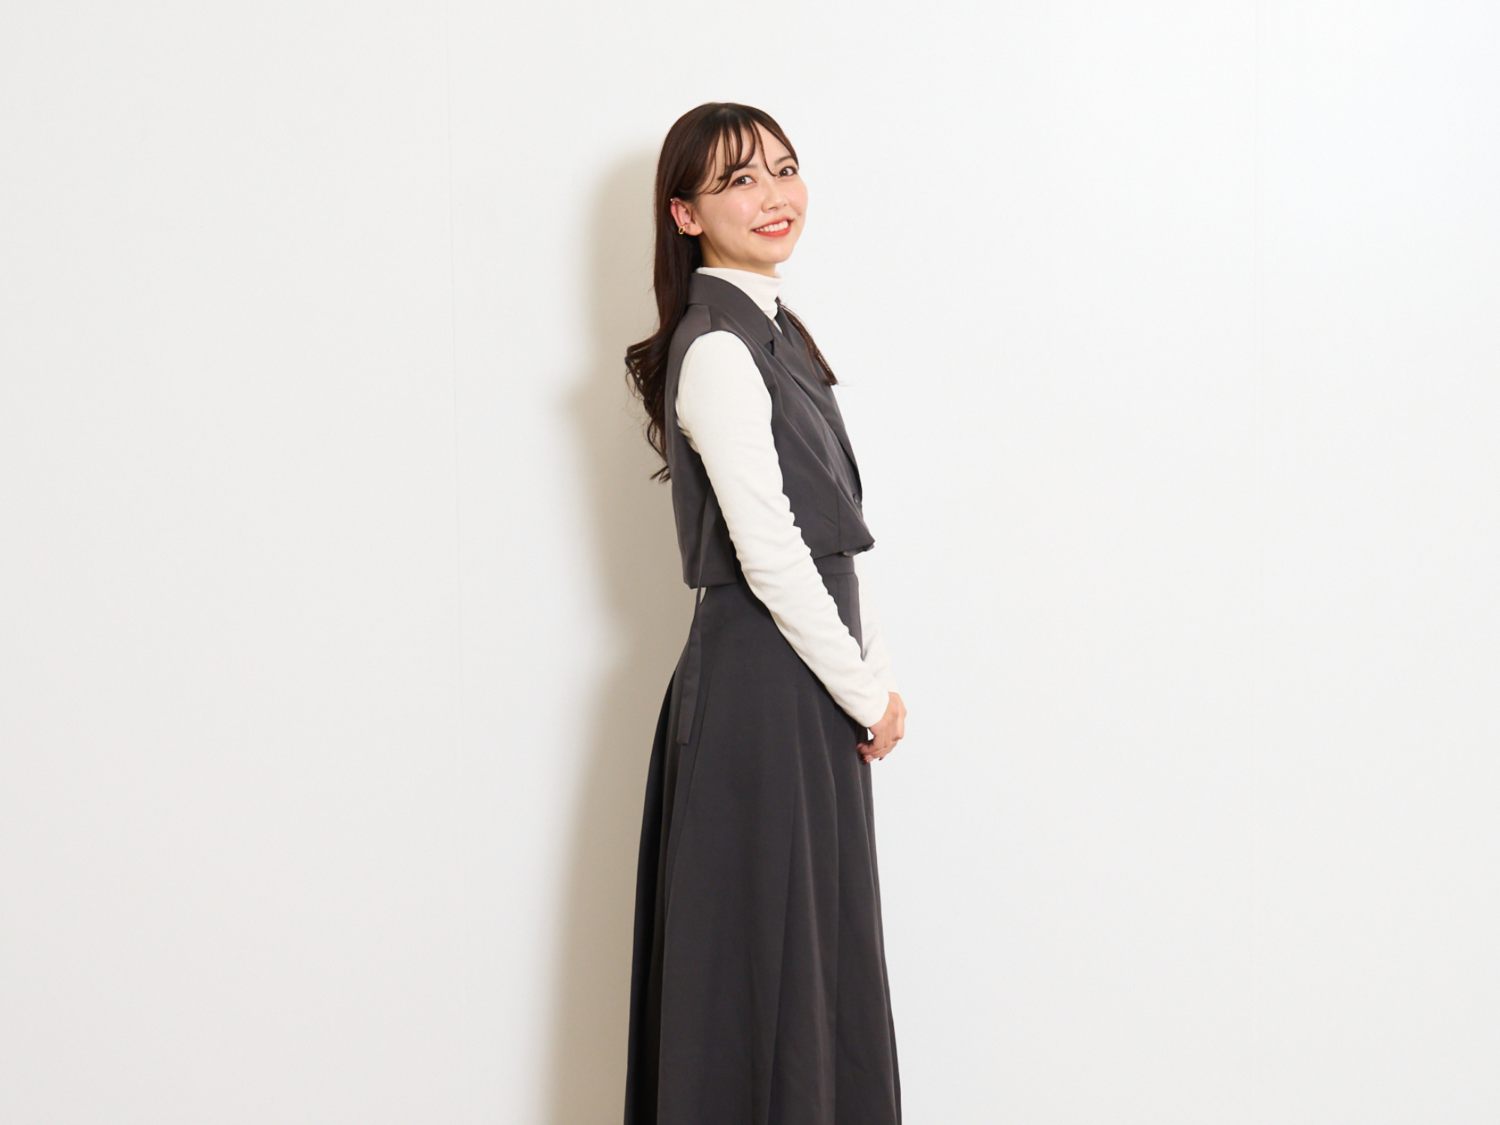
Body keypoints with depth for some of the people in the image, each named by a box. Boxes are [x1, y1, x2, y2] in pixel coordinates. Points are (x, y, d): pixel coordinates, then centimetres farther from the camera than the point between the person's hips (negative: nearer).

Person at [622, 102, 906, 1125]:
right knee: (765, 962, 0)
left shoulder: (774, 330, 14)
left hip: (811, 688, 9)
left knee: (822, 955, 16)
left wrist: (880, 677, 8)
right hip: (760, 686, -9)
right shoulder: (716, 349, -15)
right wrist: (867, 694, -11)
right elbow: (768, 554, -19)